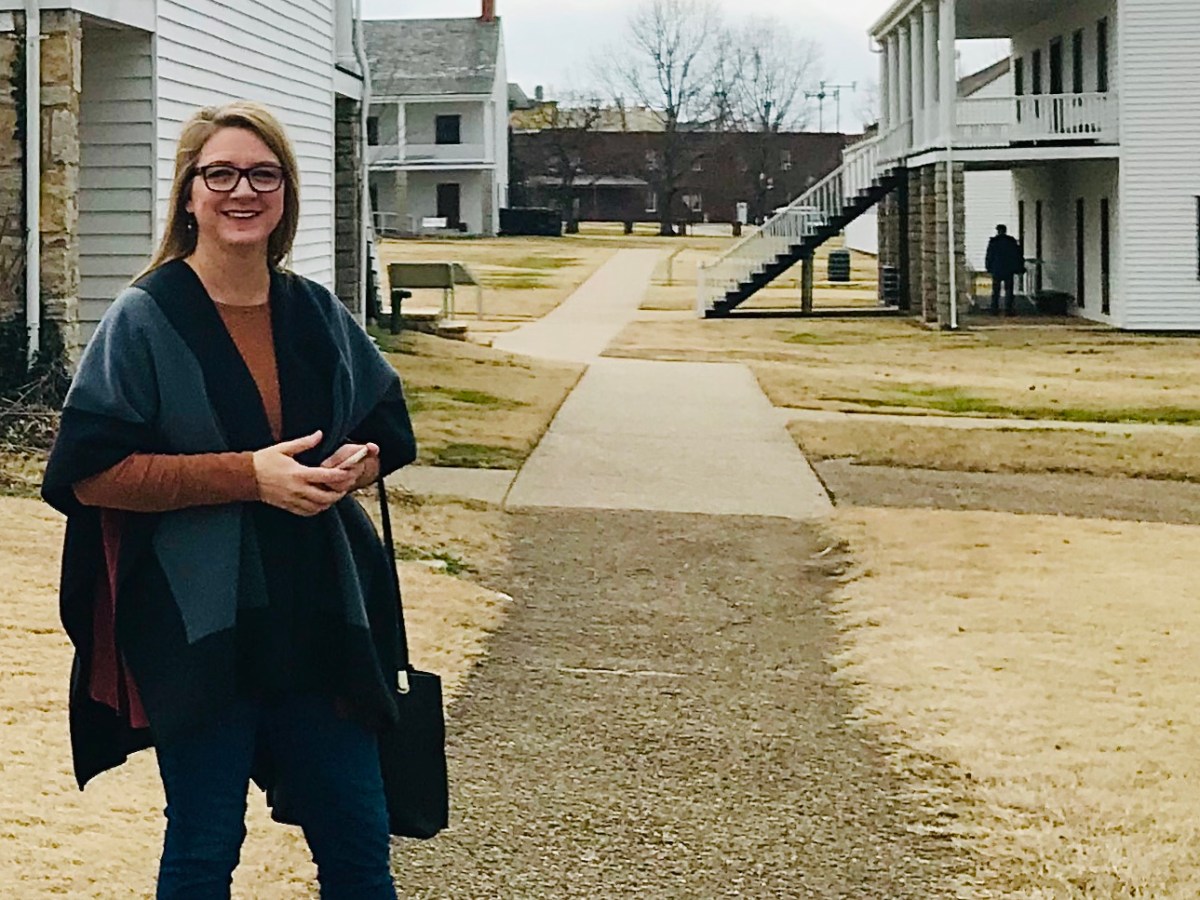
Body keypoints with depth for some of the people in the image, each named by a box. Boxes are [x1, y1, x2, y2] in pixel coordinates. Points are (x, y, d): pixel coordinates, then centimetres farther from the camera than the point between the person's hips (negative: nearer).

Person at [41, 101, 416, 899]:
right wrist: (247, 474, -20)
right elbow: (91, 472, -12)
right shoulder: (144, 322, -7)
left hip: (320, 617, 4)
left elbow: (386, 431, 17)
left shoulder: (318, 316, 6)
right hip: (199, 629, -4)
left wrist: (354, 465, -8)